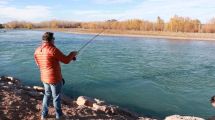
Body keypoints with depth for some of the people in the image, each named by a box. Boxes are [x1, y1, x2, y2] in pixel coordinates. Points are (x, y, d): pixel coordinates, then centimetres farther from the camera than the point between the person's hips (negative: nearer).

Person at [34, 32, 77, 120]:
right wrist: (72, 54, 2)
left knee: (47, 95, 24)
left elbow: (38, 64, 13)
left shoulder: (37, 51, 1)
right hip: (55, 78, -6)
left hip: (44, 78, 6)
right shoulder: (53, 49, -21)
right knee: (56, 97, 10)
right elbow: (66, 60, -16)